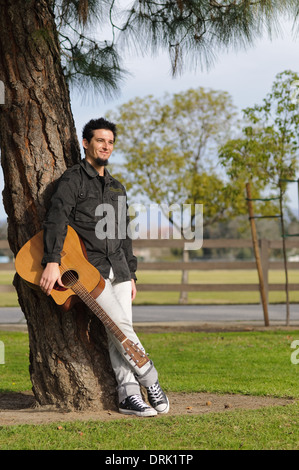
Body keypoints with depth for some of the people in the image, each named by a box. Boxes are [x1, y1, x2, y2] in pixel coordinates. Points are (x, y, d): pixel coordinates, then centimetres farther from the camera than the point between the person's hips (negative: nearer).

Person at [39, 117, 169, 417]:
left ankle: (128, 395, -1)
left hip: (117, 268, 7)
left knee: (119, 332, 0)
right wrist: (52, 263, -28)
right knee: (119, 324, -16)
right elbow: (55, 221, -16)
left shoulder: (116, 187, 20)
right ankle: (151, 382, -4)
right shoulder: (73, 179, -3)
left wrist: (131, 275, 20)